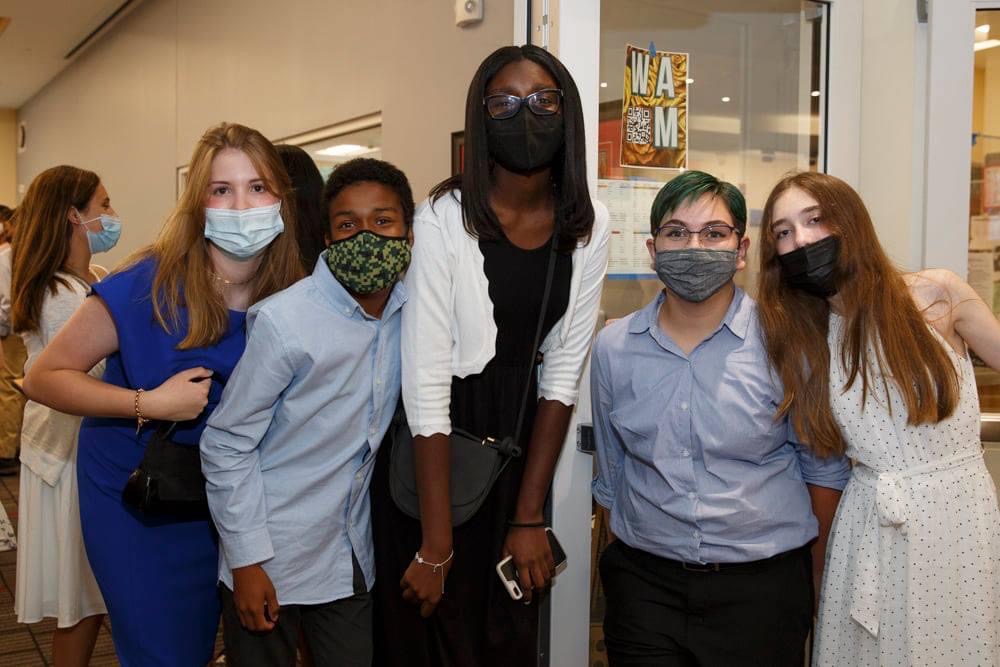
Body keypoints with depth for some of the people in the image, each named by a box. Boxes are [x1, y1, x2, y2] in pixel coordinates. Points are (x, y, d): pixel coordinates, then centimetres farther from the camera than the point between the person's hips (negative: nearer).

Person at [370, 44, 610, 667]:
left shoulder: (588, 227, -5)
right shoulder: (444, 219, -19)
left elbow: (564, 371, -1)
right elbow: (426, 381, -20)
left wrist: (530, 517, -2)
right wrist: (436, 545, -19)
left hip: (522, 441, 4)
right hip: (437, 447, -4)